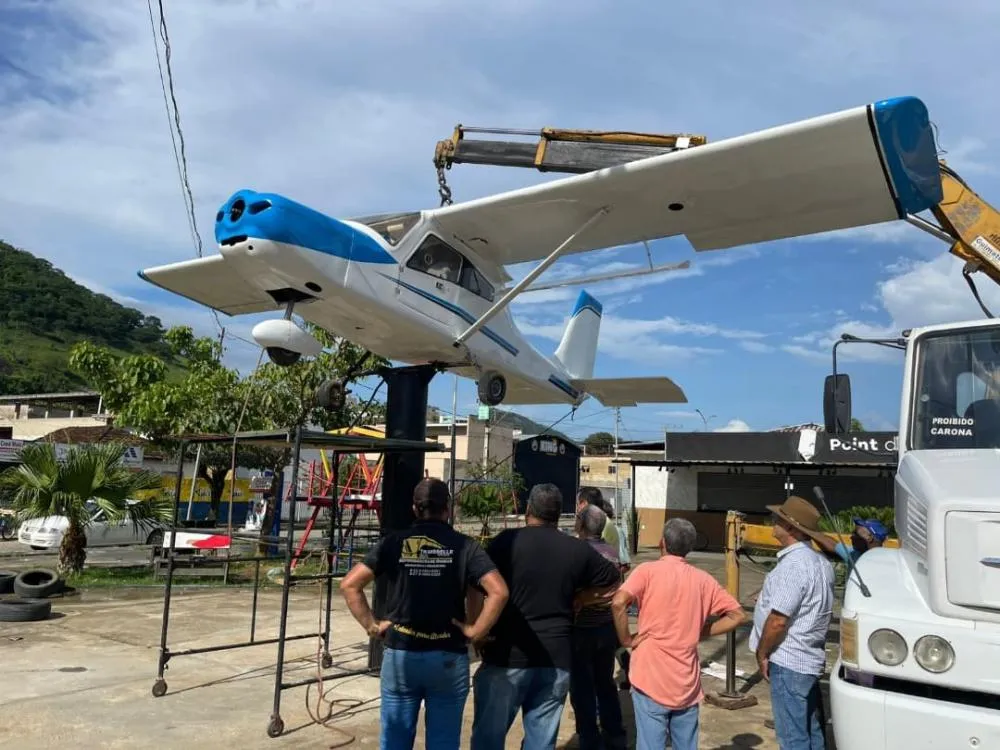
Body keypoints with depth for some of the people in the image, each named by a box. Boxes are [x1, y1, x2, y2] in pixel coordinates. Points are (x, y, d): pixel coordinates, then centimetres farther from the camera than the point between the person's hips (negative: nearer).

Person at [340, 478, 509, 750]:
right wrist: (475, 632, -7)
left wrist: (372, 626, 1)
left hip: (399, 654, 1)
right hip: (449, 658, -1)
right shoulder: (465, 546, -5)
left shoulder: (393, 542, -2)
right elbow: (499, 591, -16)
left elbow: (349, 585, -4)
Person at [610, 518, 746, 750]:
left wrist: (626, 639, -7)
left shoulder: (648, 570, -7)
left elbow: (618, 602, -21)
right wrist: (701, 632, 8)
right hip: (687, 682, 4)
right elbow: (738, 615, 6)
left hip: (651, 678, -4)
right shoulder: (703, 579, 5)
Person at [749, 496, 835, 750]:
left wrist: (762, 654, -9)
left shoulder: (793, 565, -22)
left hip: (788, 661, -10)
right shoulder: (820, 562, 8)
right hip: (811, 658, 10)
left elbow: (778, 620, -24)